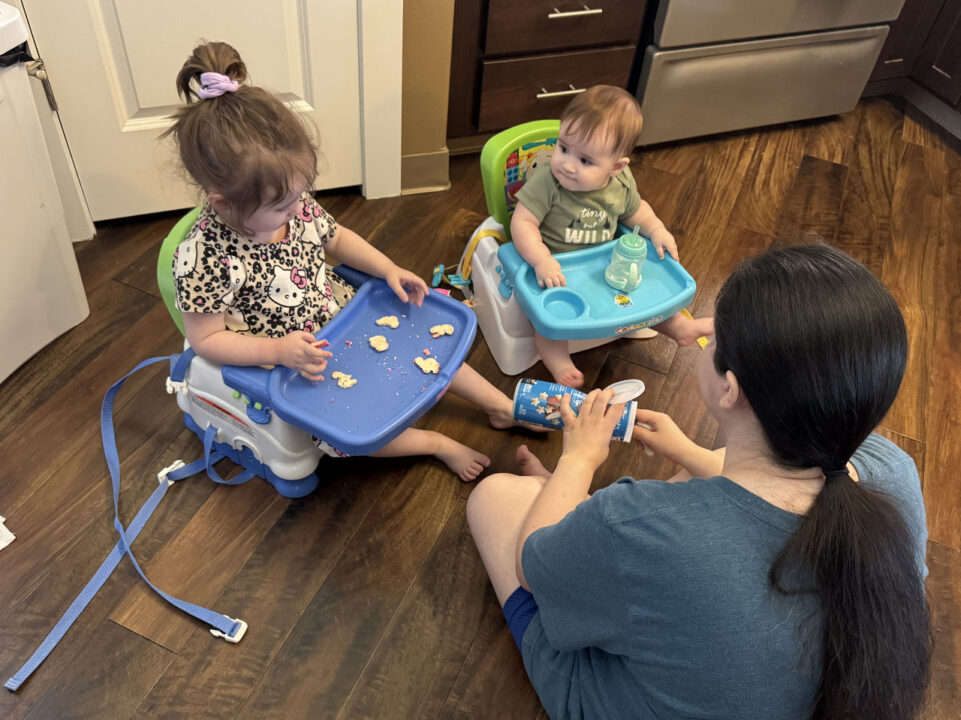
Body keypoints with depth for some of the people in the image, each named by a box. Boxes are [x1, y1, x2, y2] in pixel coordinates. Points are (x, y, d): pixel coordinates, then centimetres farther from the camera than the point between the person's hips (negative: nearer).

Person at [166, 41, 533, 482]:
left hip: (338, 318, 6)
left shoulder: (293, 204, -11)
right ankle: (437, 444, 4)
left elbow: (336, 237, 8)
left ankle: (502, 405, 21)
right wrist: (279, 351, -31)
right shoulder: (203, 257, -29)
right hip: (286, 362, -5)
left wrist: (389, 269, -6)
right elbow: (205, 339, -20)